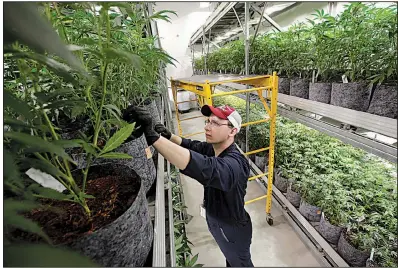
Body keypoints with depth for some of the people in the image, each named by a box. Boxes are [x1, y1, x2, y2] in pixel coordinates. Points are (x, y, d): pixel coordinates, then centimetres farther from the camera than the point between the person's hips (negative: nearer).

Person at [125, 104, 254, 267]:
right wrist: (168, 136, -19)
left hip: (233, 230, -6)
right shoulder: (212, 148, -14)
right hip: (215, 222, 7)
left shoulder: (235, 164, -40)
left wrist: (152, 136, -63)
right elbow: (189, 145, 1)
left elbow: (204, 169, -60)